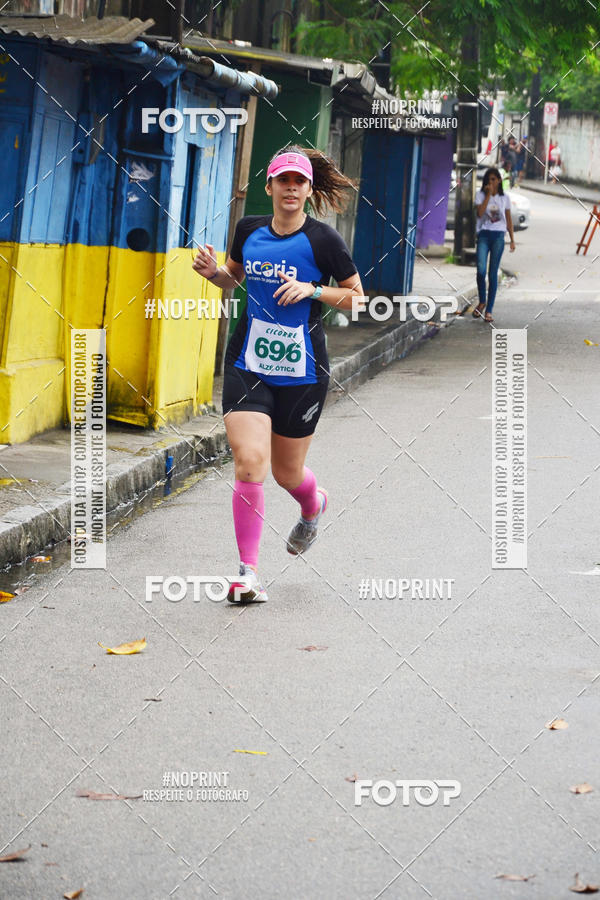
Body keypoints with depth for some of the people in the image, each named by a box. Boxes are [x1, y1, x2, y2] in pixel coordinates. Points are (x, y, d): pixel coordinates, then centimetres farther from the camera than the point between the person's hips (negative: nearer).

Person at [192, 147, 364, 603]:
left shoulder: (323, 240, -8)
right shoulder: (249, 229, 3)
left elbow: (358, 298, -2)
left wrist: (313, 290, -18)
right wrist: (213, 271, 0)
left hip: (302, 372, -2)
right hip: (247, 366, 2)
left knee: (287, 472, 12)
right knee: (249, 464, -15)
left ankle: (313, 506, 51)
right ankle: (248, 572, -7)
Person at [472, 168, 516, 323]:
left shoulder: (505, 198, 9)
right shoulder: (480, 195, 4)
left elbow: (508, 220, 14)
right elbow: (480, 213, -11)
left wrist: (512, 239, 9)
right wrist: (488, 195, -10)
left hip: (498, 236, 1)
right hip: (484, 234, -1)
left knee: (493, 273, -1)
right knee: (481, 270, -16)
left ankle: (489, 310, 3)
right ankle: (482, 301, 9)